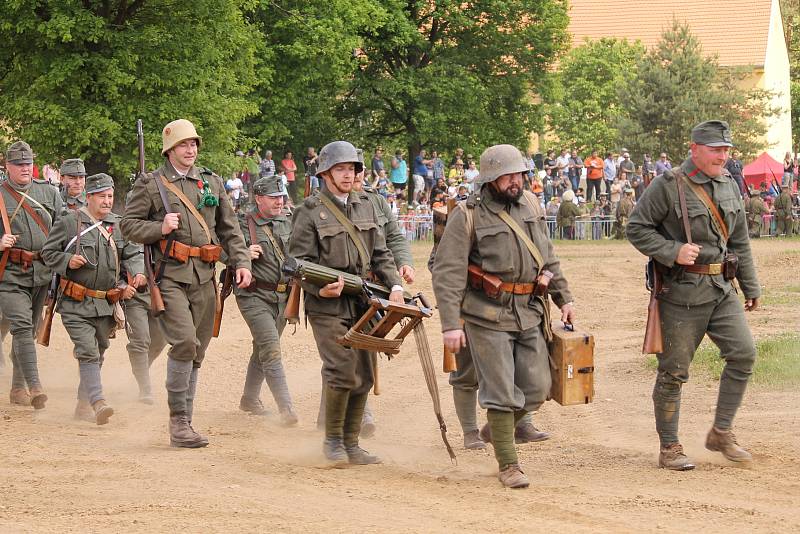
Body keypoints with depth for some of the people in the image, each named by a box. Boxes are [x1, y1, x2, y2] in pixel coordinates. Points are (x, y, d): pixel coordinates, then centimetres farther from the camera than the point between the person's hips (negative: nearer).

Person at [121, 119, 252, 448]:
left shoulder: (212, 183, 15)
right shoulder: (150, 184, 2)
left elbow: (229, 228, 16)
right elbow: (128, 225, 2)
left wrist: (241, 262, 4)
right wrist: (160, 228, -14)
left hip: (204, 276, 5)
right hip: (169, 275, -5)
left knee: (196, 353, 7)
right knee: (185, 342, -20)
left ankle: (183, 425, 14)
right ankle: (178, 419, -11)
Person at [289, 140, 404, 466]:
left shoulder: (365, 206, 13)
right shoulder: (309, 212, -5)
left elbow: (380, 253, 14)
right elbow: (299, 261, -8)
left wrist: (394, 286, -2)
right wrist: (320, 288, -25)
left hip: (362, 304, 6)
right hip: (327, 306, -6)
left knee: (363, 377, 6)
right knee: (342, 372, -16)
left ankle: (351, 444, 16)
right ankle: (332, 440, 1)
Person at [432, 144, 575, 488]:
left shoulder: (528, 211, 10)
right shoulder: (468, 217, -10)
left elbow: (548, 258, 23)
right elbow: (447, 273, -13)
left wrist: (563, 297, 20)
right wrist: (450, 324, -19)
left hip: (529, 314, 6)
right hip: (488, 316, -6)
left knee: (537, 388, 5)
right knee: (502, 392, -5)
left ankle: (497, 428, 32)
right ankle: (508, 466, 4)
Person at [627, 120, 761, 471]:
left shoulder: (729, 186, 10)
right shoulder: (668, 186, -10)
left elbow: (739, 241, 18)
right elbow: (636, 229, -8)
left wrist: (751, 287, 18)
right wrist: (673, 251, -20)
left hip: (721, 289, 6)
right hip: (682, 293, -6)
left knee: (743, 353, -6)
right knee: (673, 371, 0)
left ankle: (721, 433, 7)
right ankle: (669, 448, 11)